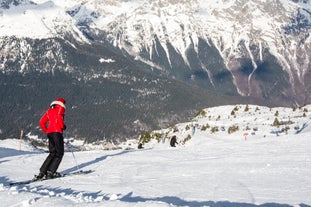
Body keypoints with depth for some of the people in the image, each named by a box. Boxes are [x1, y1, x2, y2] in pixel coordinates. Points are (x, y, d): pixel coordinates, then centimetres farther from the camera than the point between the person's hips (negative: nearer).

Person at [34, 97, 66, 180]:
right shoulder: (60, 108, 6)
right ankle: (50, 172, -11)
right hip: (57, 132, -7)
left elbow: (41, 122, 16)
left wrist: (46, 131, 19)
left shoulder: (49, 111, 23)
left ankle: (42, 172, 1)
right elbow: (59, 117, -16)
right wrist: (63, 126, -5)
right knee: (59, 153, -1)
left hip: (49, 133, 7)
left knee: (52, 153, 10)